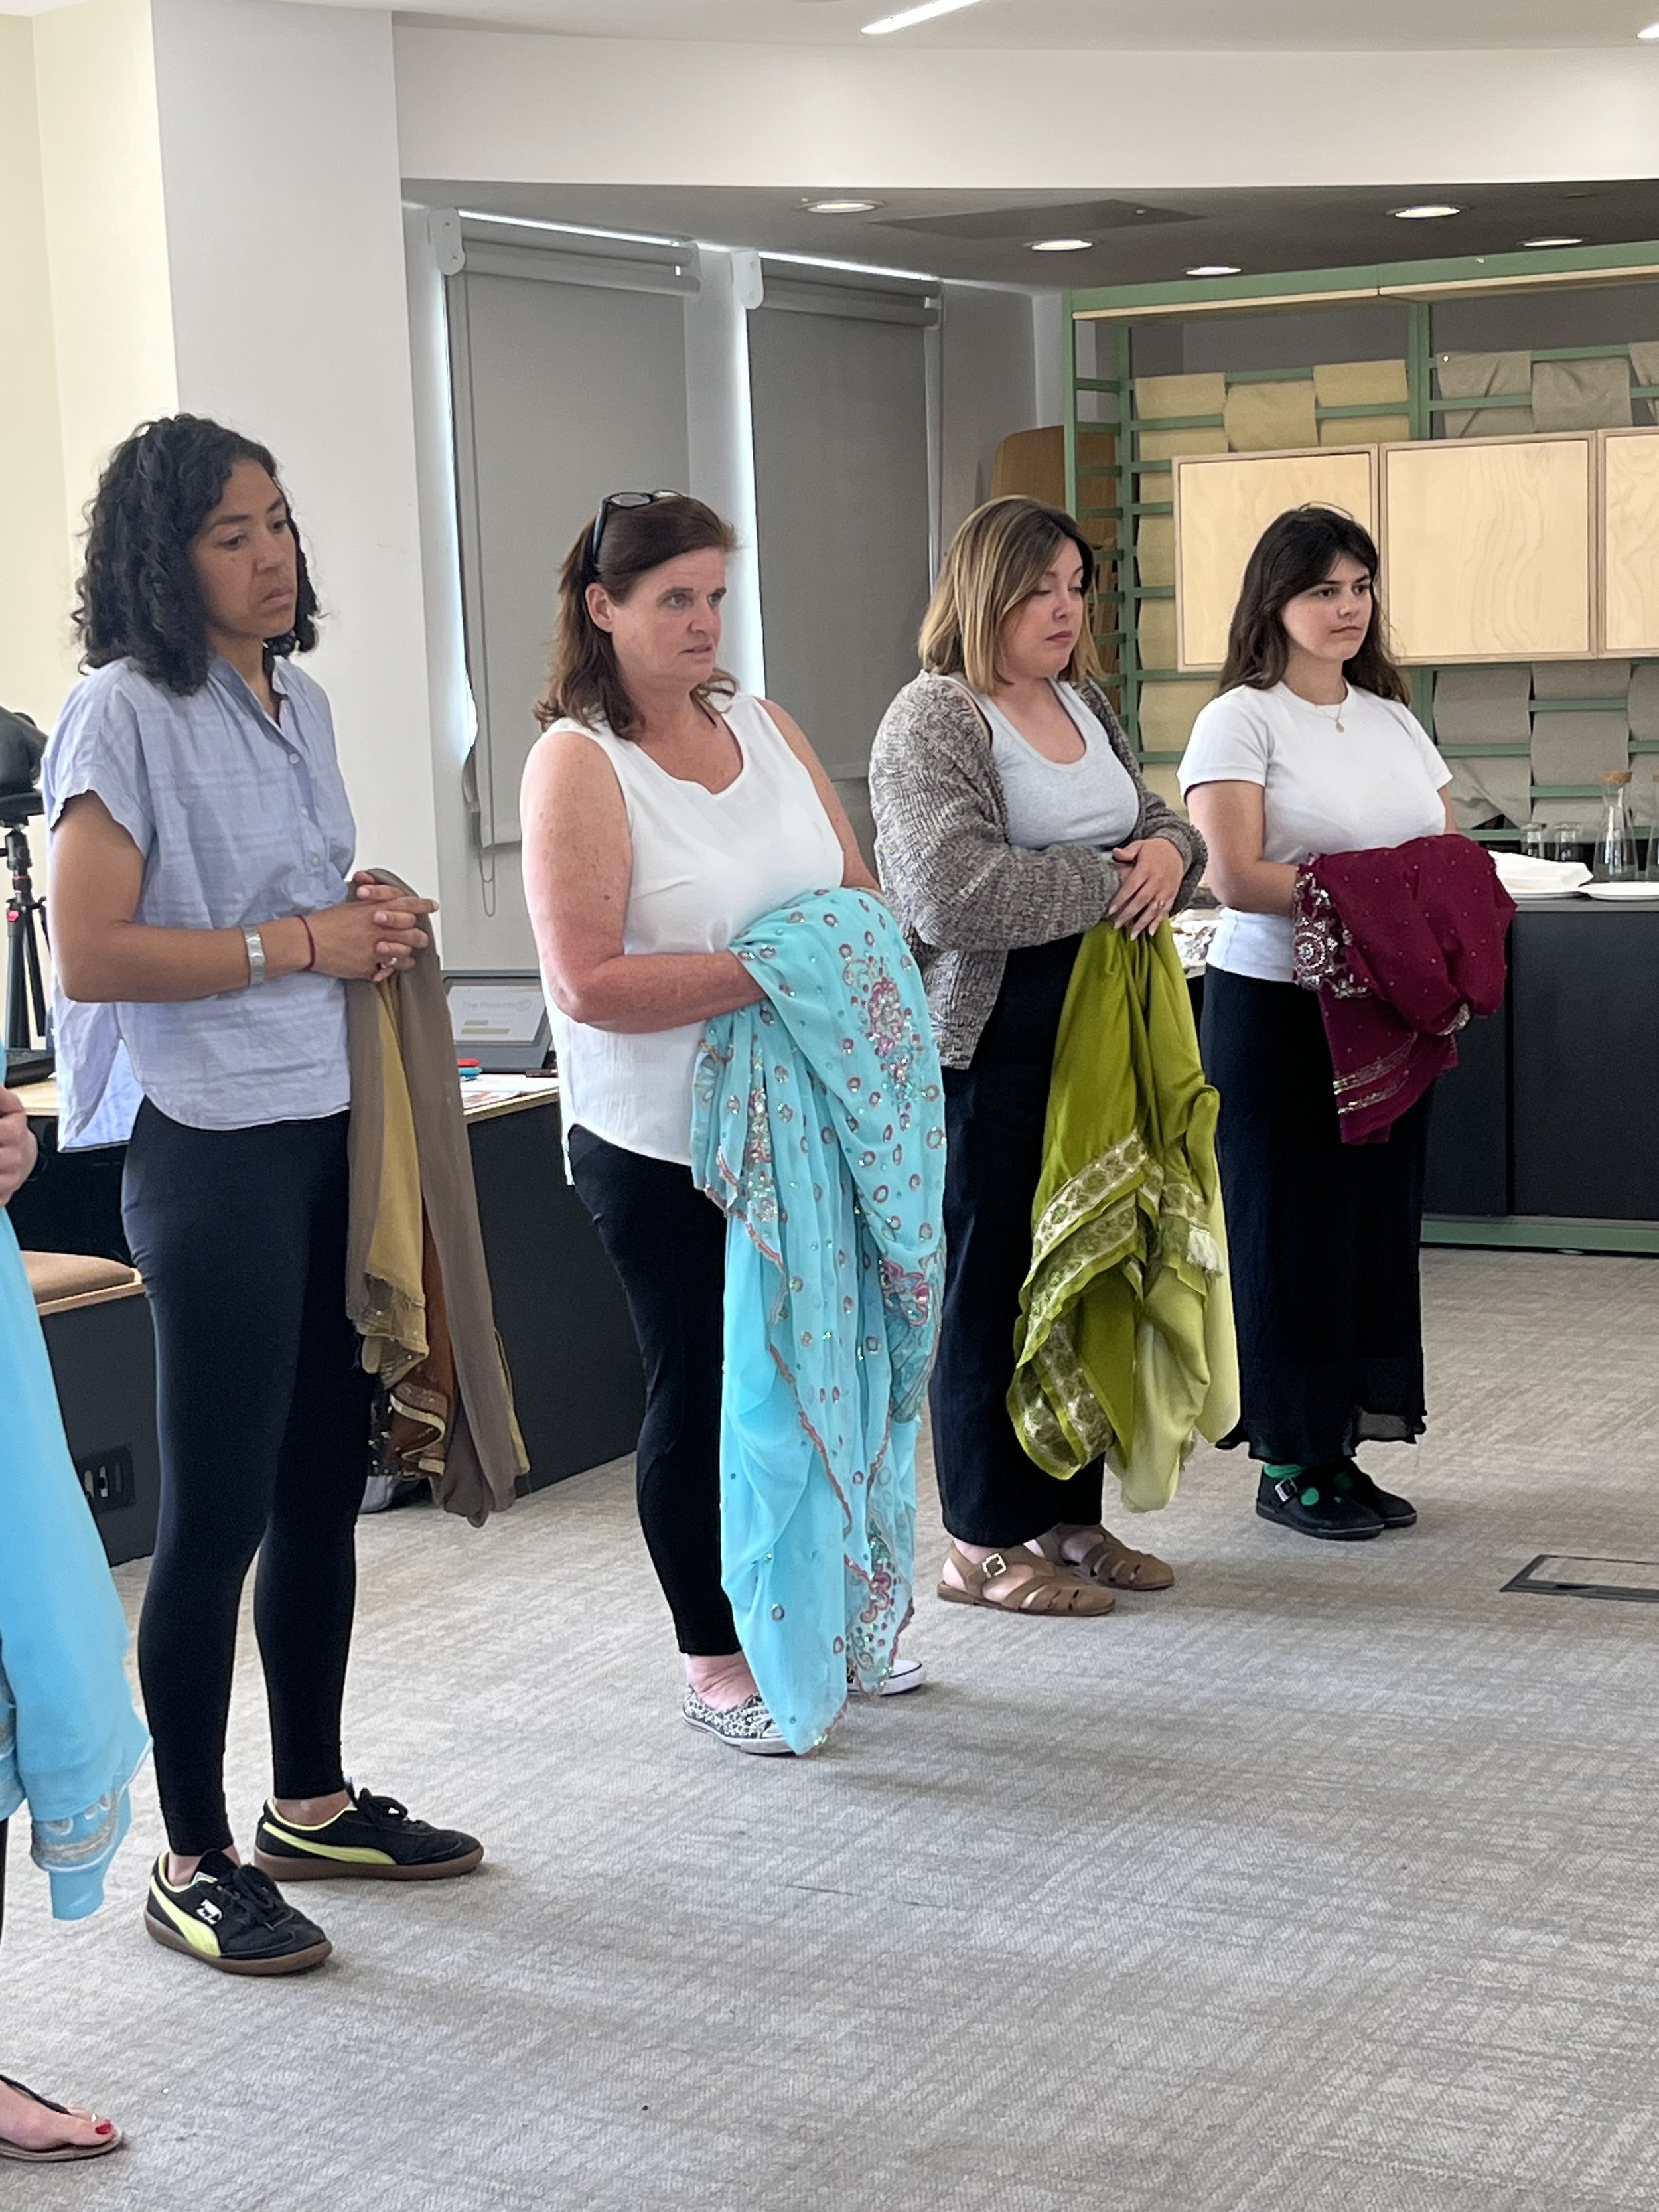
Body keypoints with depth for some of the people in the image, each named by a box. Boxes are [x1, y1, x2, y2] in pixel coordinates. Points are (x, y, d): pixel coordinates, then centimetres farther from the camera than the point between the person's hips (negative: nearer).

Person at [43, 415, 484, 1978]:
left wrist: (375, 921, 5)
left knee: (325, 1482, 15)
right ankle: (193, 1864, 11)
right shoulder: (123, 712, -11)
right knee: (217, 1513, -1)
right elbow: (91, 955, -18)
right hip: (210, 1153, -8)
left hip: (329, 1131, 8)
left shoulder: (300, 703, 13)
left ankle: (312, 1800, 30)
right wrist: (299, 942, -16)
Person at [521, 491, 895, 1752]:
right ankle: (716, 1660, 20)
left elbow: (860, 890, 15)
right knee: (701, 1388, 5)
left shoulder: (762, 727, 8)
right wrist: (771, 970, -22)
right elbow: (589, 984, -21)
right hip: (662, 1144, -6)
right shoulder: (577, 763, -12)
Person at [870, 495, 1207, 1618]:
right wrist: (1106, 883, -16)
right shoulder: (932, 721, -12)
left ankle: (1071, 1515, 25)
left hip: (1097, 1032, 8)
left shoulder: (1085, 703, 14)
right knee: (993, 1283, 0)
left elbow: (1158, 823, 22)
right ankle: (987, 1544, 12)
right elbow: (952, 891, -24)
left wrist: (1170, 850, -3)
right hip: (992, 1047, -8)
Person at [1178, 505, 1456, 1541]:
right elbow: (1237, 876, -16)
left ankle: (1343, 1447, 18)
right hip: (1277, 1005, -6)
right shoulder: (1242, 720, -5)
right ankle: (1290, 1463, 10)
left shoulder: (1395, 719, 14)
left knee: (1381, 1216, 8)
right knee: (1291, 1225, 0)